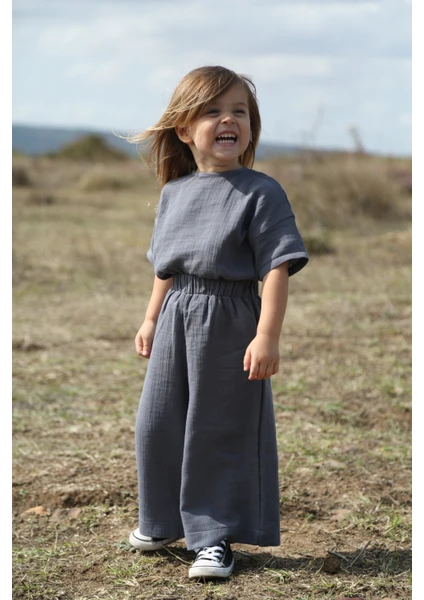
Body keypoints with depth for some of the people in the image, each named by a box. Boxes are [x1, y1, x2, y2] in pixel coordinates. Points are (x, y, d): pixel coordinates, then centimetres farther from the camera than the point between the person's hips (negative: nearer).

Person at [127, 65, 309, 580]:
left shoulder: (260, 192, -10)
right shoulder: (174, 193, 8)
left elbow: (276, 268, -14)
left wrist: (267, 336, -21)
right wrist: (151, 319, 20)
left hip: (229, 322, -6)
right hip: (177, 319, 6)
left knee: (219, 432, 2)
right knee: (157, 423, 12)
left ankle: (214, 536, 16)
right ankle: (162, 521, 32)